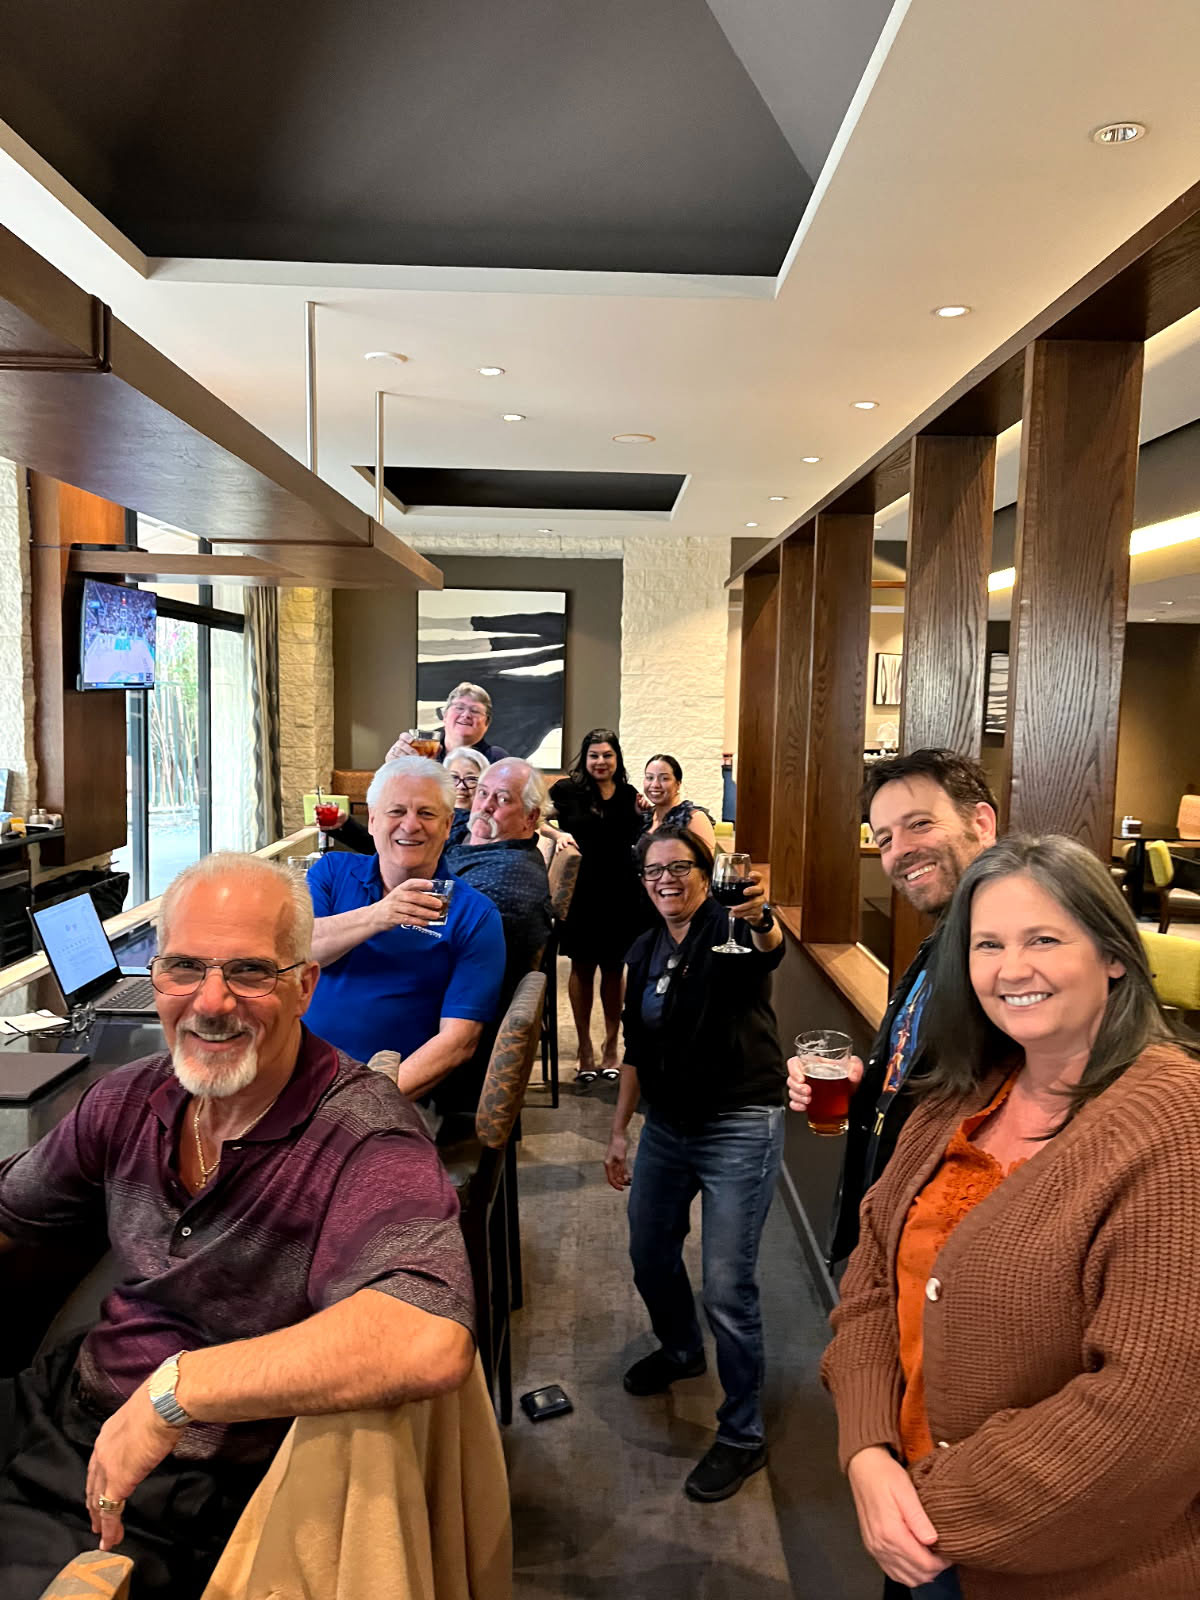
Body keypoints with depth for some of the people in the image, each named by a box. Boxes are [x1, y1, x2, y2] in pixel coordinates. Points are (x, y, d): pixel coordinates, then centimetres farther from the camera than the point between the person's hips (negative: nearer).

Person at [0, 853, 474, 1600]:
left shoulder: (365, 1139, -25)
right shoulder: (129, 1099, -1)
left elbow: (431, 1341, -41)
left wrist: (173, 1391, -33)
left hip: (201, 1488, -6)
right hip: (69, 1410, 6)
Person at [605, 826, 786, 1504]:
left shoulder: (730, 930, -13)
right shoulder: (645, 952, 6)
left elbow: (772, 950, -39)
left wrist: (762, 918, -61)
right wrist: (620, 1131, 14)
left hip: (739, 1129, -7)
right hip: (667, 1124, 7)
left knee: (728, 1289, -4)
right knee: (650, 1256, 21)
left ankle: (744, 1436, 18)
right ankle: (681, 1350, 51)